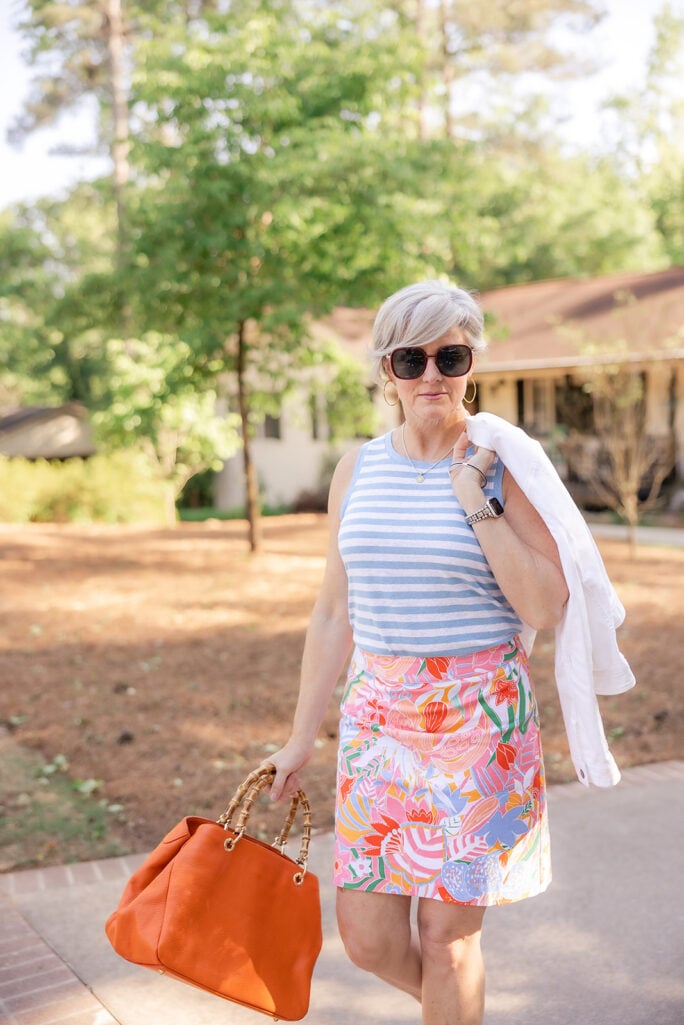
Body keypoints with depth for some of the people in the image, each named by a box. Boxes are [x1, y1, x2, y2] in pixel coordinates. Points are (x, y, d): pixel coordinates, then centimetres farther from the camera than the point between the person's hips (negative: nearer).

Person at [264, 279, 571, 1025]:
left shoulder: (503, 467, -5)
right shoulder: (358, 471, 5)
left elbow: (546, 608, -11)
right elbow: (333, 614, 10)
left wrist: (478, 505, -17)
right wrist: (301, 739, 13)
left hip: (478, 715, -4)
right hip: (378, 711, 4)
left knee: (445, 930, 4)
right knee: (367, 936, 9)